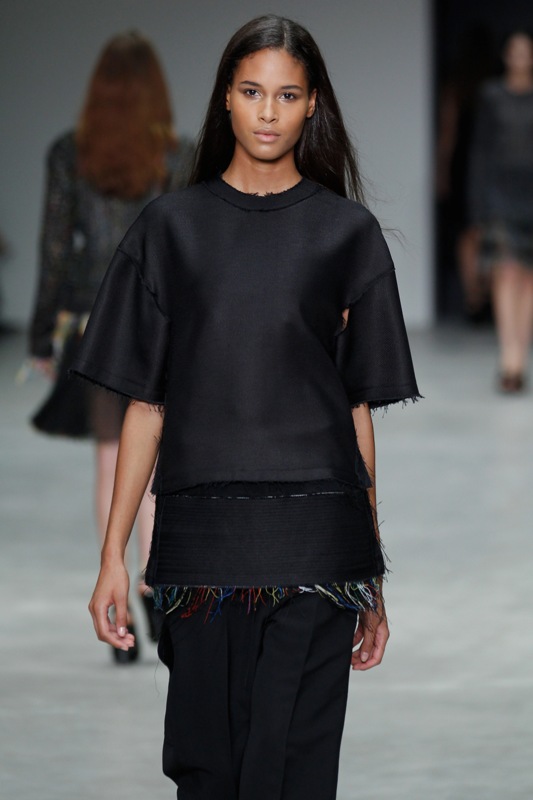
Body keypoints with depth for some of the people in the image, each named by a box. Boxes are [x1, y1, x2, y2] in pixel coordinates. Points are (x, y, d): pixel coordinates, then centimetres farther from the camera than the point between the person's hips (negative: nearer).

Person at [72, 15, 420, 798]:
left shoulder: (347, 234, 7)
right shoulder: (172, 227, 9)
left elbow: (360, 406, 7)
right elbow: (146, 405, 8)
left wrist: (373, 580, 6)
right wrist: (113, 555, 1)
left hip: (315, 536, -1)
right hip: (200, 534, 1)